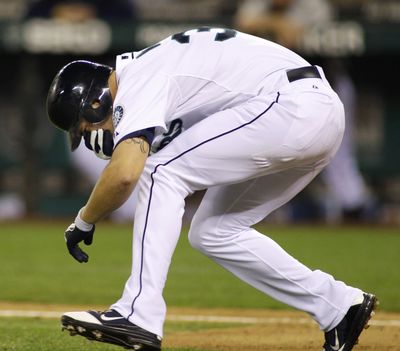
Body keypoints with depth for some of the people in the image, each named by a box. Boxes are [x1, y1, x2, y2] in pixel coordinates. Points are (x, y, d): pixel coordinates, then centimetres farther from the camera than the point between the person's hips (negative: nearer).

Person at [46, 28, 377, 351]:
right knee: (213, 232, 15)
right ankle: (340, 305, 19)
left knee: (161, 171, -9)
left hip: (292, 105, -10)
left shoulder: (137, 82, -9)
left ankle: (138, 315, -15)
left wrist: (83, 222, -7)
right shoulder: (148, 70, 20)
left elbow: (124, 174, -23)